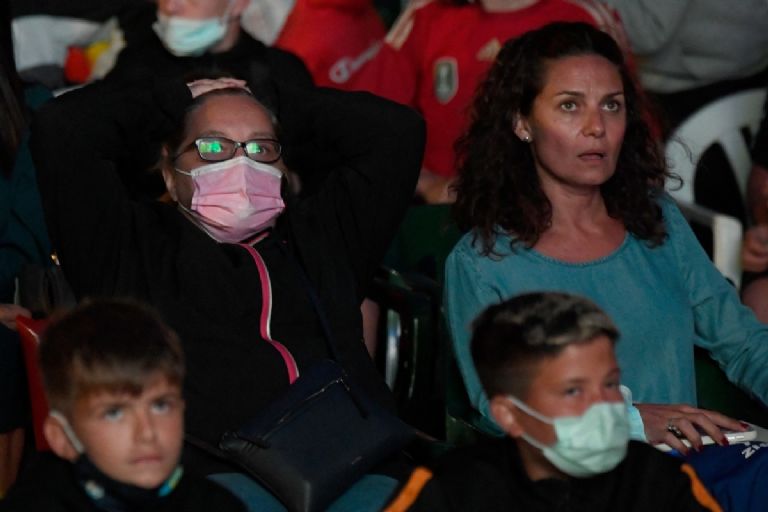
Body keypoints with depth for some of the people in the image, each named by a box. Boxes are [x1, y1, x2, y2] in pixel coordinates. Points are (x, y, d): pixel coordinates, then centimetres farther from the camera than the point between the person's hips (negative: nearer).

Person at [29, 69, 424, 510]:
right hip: (213, 474, -3)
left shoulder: (316, 236, 31)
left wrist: (279, 103, 35)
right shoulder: (131, 244, 20)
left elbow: (397, 129, 31)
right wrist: (174, 101, 26)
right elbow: (61, 129, 10)